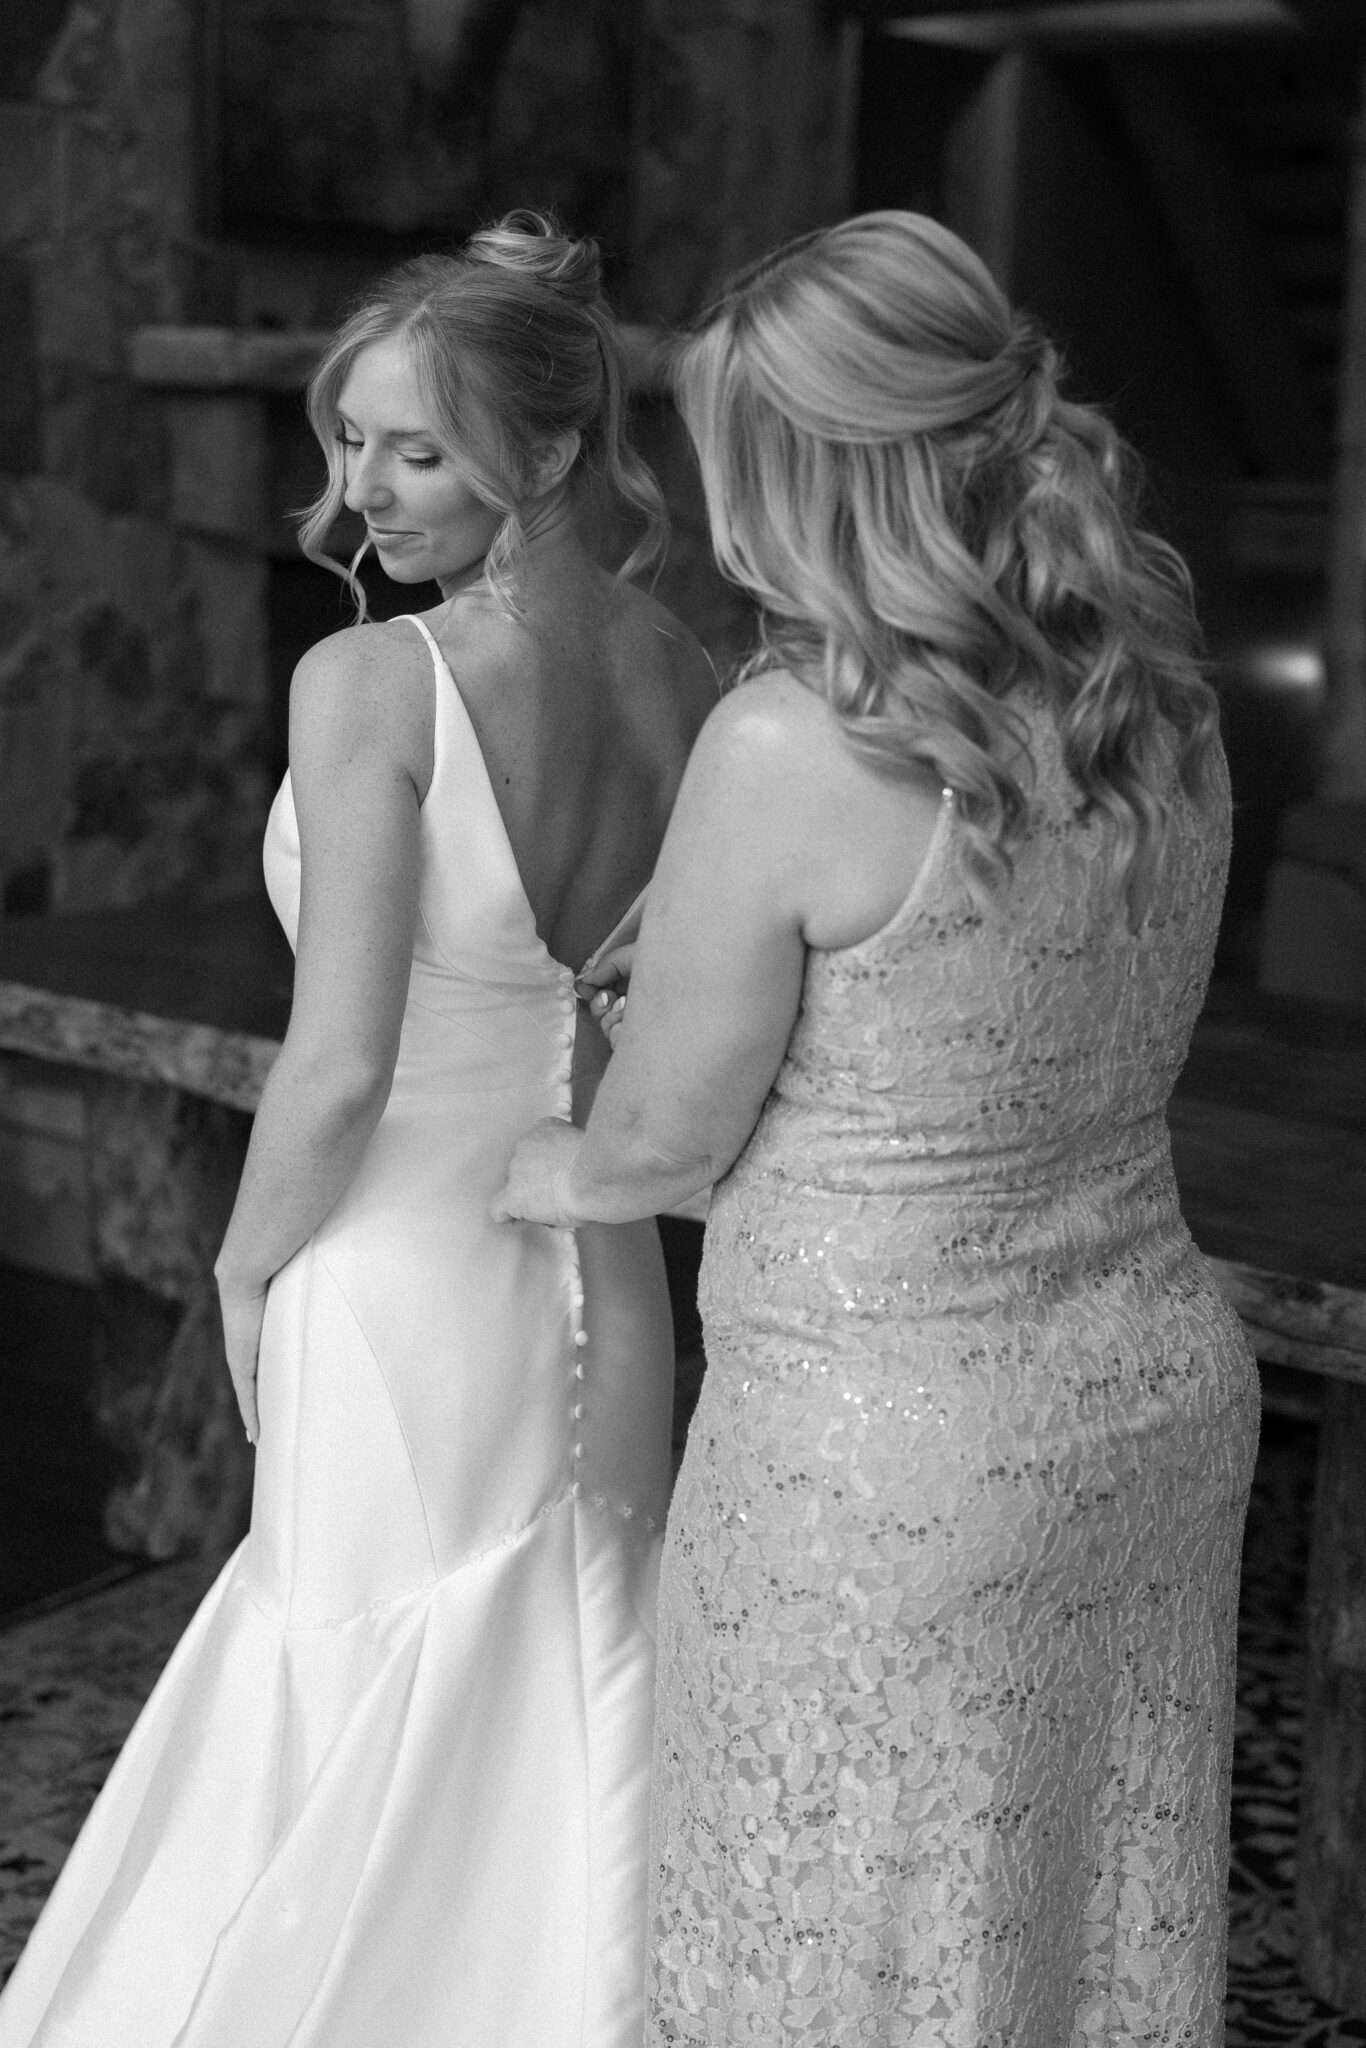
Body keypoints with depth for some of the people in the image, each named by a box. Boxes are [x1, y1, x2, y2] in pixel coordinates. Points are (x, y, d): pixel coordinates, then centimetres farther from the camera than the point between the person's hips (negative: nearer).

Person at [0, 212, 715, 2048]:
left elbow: (340, 1069, -20)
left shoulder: (369, 685, -21)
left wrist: (247, 1271, -4)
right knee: (568, 1735, 22)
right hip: (603, 1293, 6)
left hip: (404, 1296, -6)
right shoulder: (677, 672, -2)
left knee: (367, 1761, 13)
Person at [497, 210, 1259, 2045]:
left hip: (886, 1462, -7)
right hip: (1160, 1392, 7)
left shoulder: (791, 750, -21)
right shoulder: (1166, 715, -2)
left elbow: (661, 1141, -10)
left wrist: (538, 1172, 11)